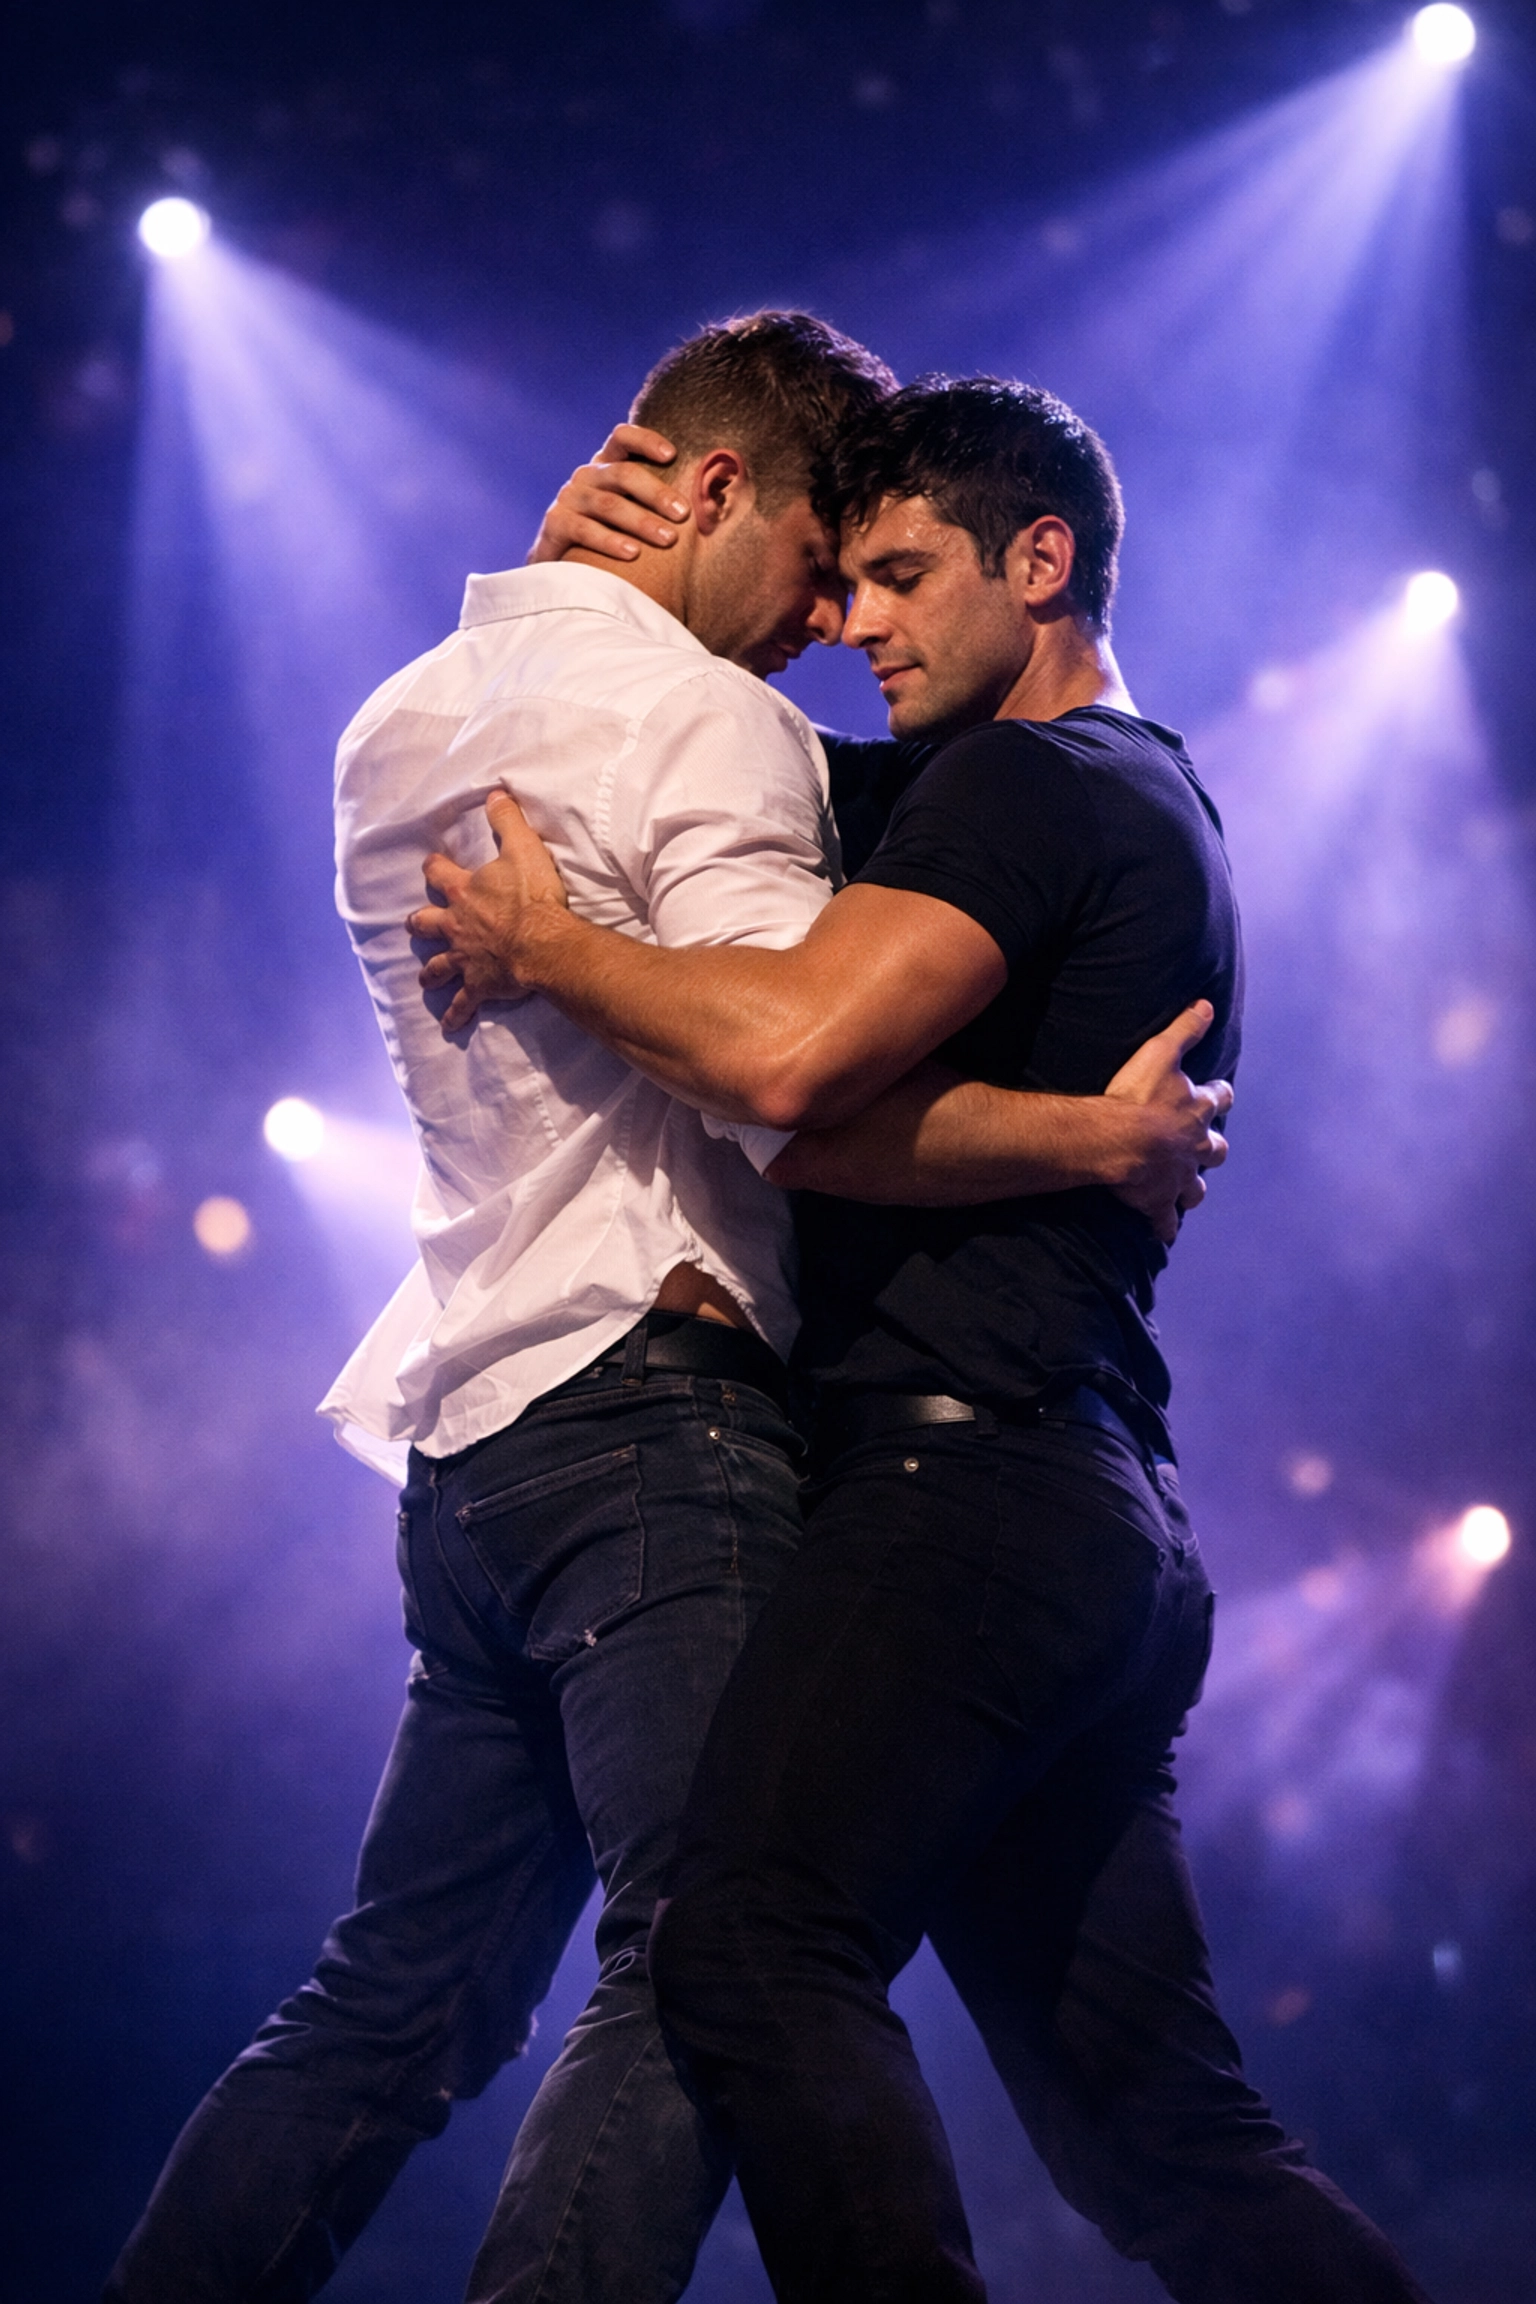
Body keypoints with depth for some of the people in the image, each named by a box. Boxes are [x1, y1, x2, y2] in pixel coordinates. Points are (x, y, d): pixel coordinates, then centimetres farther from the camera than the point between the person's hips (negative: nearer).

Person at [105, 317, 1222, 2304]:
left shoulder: (401, 721, 20)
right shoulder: (705, 723, -7)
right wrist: (1096, 1137, -11)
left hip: (470, 1429, 9)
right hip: (658, 1397, -9)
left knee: (399, 1994, 12)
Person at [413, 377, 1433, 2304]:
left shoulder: (1027, 785, -4)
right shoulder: (1164, 813, 27)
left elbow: (790, 1055, -20)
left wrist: (537, 947, -4)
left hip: (967, 1475, -10)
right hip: (1107, 1533, 10)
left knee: (752, 1952, -24)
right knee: (1153, 2119, 9)